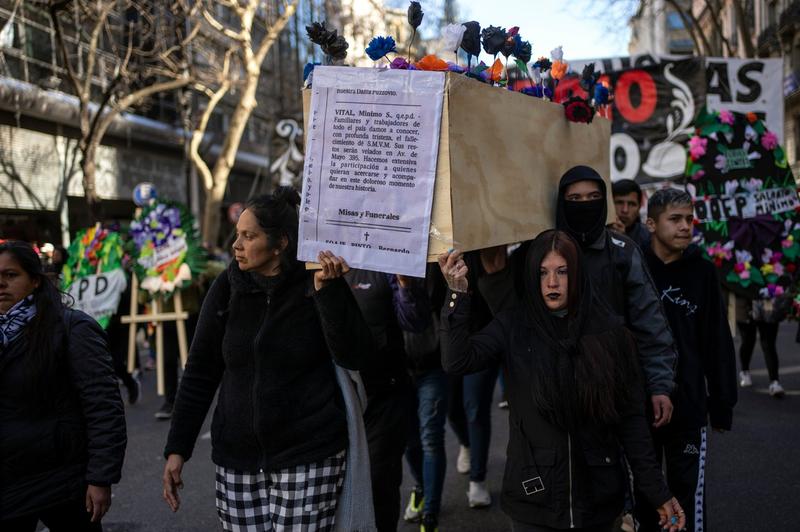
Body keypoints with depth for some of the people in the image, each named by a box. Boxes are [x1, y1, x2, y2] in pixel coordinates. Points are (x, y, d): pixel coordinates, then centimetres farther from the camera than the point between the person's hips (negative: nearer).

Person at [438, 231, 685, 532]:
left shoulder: (608, 331, -3)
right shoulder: (513, 327, -4)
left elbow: (631, 417, -1)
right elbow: (457, 361, -19)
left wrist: (658, 492, -3)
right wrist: (458, 295, -30)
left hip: (599, 498, 1)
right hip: (534, 496, -1)